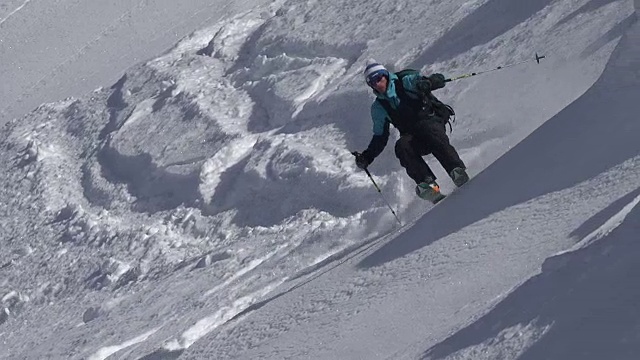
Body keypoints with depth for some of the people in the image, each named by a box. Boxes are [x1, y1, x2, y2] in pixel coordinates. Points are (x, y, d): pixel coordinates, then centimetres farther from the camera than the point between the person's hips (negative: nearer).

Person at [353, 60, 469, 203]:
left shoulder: (405, 82, -1)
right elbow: (380, 137, 19)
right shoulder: (378, 108, 13)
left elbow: (438, 79, -11)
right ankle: (427, 184, -41)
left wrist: (427, 82, -35)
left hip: (431, 120, -4)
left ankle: (458, 171, -43)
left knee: (428, 130, -37)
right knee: (401, 146, -29)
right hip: (411, 137, 4)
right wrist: (367, 156, 5)